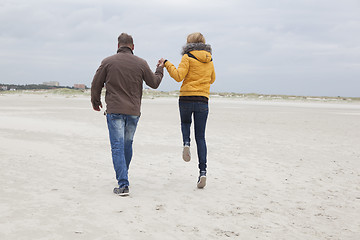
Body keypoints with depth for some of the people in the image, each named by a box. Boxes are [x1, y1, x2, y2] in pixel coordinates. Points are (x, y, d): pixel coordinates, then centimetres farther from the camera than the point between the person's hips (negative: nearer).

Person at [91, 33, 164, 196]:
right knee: (127, 144, 19)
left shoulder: (108, 62, -1)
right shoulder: (141, 63, 2)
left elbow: (96, 84, 4)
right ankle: (123, 176, 34)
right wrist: (160, 70, 33)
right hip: (133, 111, 3)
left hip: (114, 111, -3)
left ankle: (123, 184, -12)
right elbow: (154, 83, 13)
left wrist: (95, 101, 22)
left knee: (118, 147, -4)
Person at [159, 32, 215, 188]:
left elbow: (178, 76, -12)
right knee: (200, 137, 6)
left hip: (186, 98, -3)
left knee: (185, 123, 29)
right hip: (203, 100, 3)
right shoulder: (209, 60, 12)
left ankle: (186, 143, -1)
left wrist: (167, 64, -2)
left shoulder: (188, 57, -3)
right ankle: (203, 171, -5)